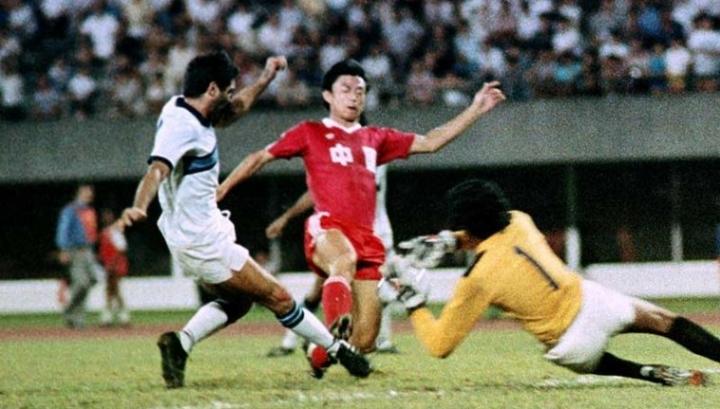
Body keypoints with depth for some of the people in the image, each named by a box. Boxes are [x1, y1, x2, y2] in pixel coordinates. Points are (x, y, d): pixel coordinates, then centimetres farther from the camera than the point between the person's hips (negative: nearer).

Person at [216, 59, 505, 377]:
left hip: (366, 240, 4)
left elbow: (431, 142, 25)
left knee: (364, 340, -3)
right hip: (327, 229, -4)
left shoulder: (375, 139, 24)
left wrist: (476, 110, 20)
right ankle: (337, 328, -54)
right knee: (345, 259, -43)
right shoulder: (310, 133, 14)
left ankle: (321, 352, 25)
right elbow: (260, 158, 15)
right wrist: (220, 190, 8)